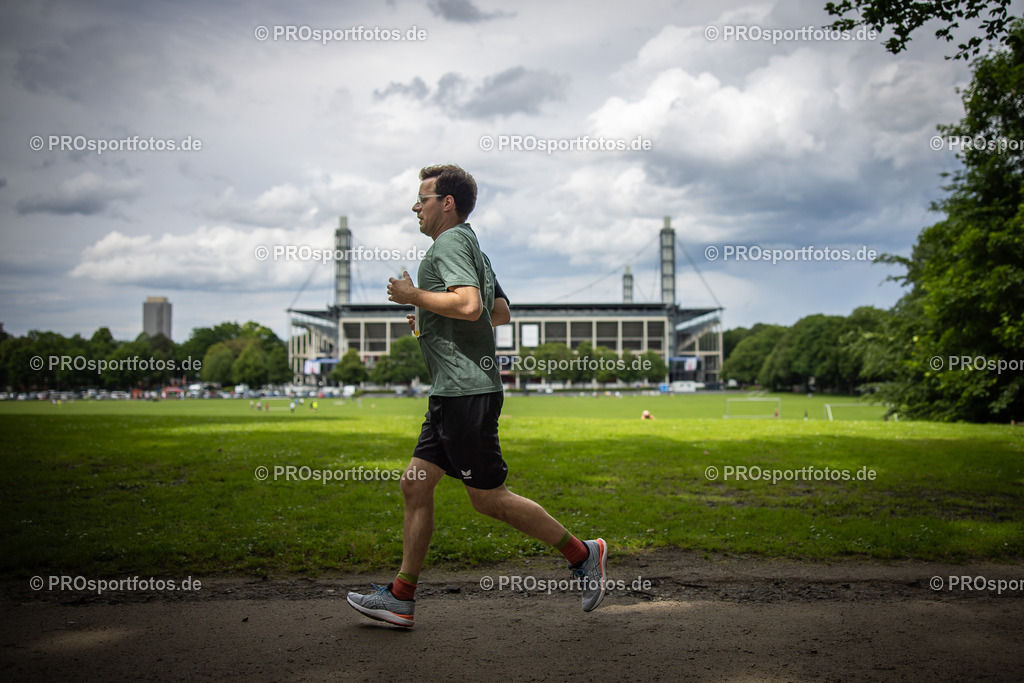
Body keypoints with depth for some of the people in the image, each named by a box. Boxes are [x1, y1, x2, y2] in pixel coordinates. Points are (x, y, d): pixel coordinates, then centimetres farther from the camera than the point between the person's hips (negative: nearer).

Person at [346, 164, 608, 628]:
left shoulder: (450, 242, -10)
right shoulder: (471, 246, 21)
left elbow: (469, 305, -26)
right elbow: (501, 313, 27)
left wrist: (413, 296, -14)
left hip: (466, 392, -10)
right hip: (452, 393, 10)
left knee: (488, 498, -4)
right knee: (415, 484, 9)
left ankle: (582, 554, 8)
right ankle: (401, 598, 13)